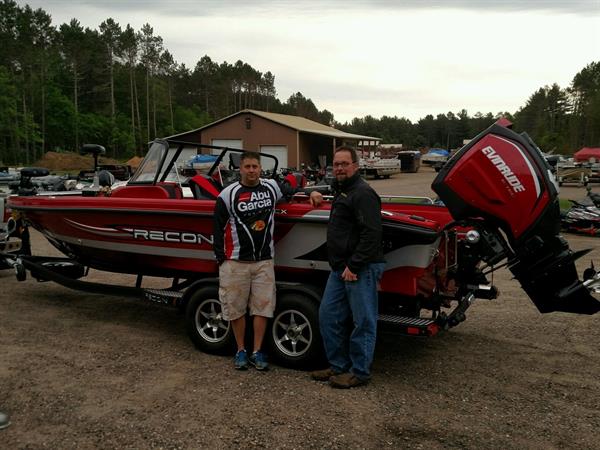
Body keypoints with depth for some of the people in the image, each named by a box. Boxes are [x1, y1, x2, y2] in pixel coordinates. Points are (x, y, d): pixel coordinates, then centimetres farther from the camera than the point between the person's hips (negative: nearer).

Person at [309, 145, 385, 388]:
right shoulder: (341, 189, 17)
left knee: (363, 322, 1)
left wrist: (353, 265, -21)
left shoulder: (362, 193, -14)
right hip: (340, 268, 11)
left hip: (361, 269, -10)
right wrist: (317, 193, 25)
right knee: (328, 316, 13)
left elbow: (371, 234, -22)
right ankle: (338, 366, 25)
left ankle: (359, 372, 11)